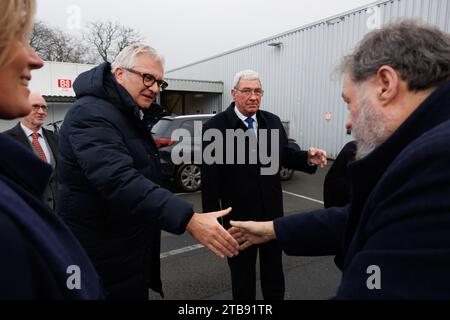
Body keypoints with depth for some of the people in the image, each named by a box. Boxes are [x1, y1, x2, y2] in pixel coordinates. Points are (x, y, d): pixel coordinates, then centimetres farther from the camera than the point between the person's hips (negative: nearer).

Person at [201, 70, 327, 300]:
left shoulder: (273, 121, 0)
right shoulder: (215, 127, -14)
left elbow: (284, 156, 8)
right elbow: (209, 179, -13)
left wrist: (308, 158, -13)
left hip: (272, 211, 4)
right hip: (239, 216, -4)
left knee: (274, 271, 22)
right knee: (242, 274, 19)